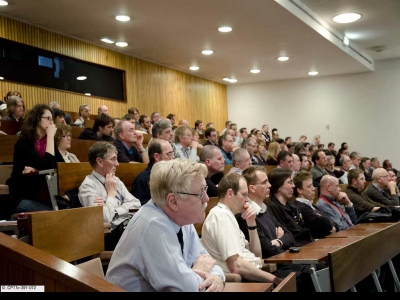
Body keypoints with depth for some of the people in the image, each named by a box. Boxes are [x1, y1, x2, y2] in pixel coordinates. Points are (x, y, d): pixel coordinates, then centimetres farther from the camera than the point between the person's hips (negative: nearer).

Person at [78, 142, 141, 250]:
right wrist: (111, 192, -4)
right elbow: (105, 218, -18)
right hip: (113, 234, -7)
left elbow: (136, 204, 8)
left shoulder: (115, 180, 17)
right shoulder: (88, 186, -6)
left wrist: (114, 211, -8)